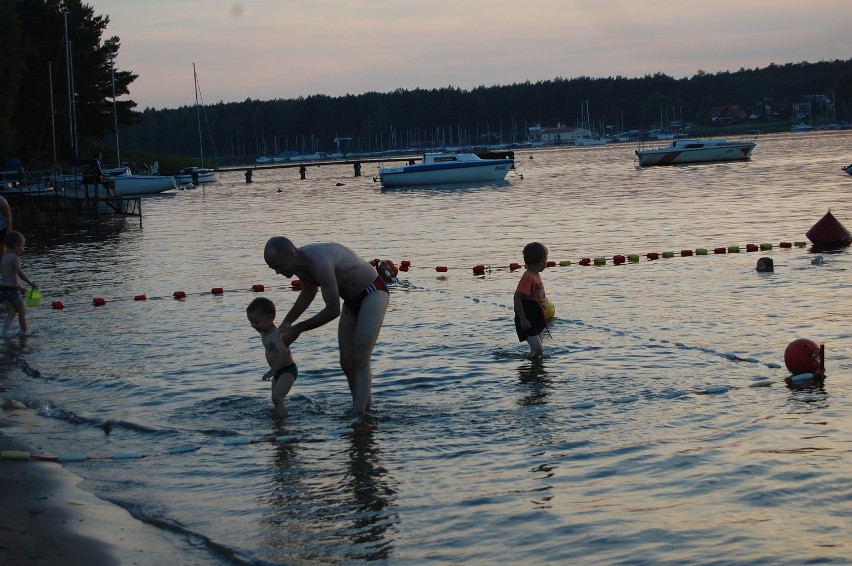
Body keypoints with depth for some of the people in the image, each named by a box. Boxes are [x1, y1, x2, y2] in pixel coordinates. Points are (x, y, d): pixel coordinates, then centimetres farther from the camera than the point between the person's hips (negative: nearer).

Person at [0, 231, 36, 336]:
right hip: (12, 290, -7)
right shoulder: (15, 258, -14)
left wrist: (19, 288, 28)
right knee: (22, 311, 12)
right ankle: (24, 332, 24)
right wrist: (31, 282, -15)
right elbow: (20, 273, -28)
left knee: (11, 313, 9)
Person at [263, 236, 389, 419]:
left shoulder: (320, 263, -37)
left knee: (359, 360, -18)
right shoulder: (299, 262, -7)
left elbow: (332, 311, -30)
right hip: (352, 300, 9)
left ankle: (356, 417, -22)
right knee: (346, 363, 7)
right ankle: (364, 405, 19)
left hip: (373, 293, -9)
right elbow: (309, 291, 17)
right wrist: (287, 322, 8)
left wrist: (298, 329, -19)